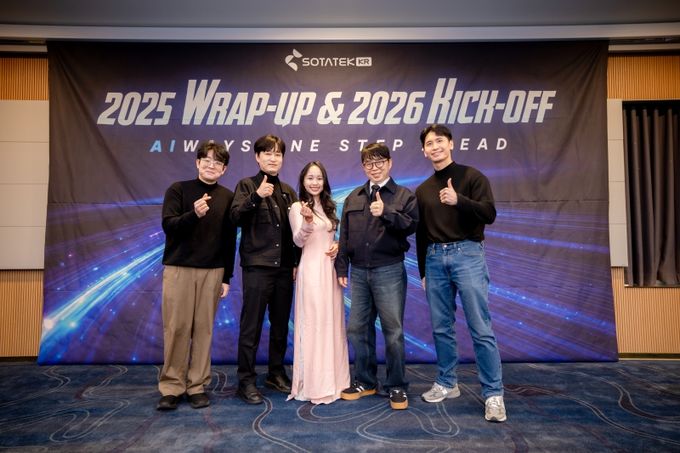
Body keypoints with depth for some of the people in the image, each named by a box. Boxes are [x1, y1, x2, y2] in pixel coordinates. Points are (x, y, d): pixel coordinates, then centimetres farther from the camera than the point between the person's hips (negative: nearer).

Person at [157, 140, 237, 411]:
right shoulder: (178, 190, 3)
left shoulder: (228, 197, 7)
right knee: (176, 328, 0)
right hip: (178, 269, -1)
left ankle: (197, 385, 14)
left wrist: (227, 277, 6)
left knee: (203, 328, 3)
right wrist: (193, 214, -25)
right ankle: (171, 386, 12)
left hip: (212, 271, 1)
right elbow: (168, 225, -7)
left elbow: (230, 241, 8)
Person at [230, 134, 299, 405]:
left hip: (284, 268, 5)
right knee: (251, 326, 0)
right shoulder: (247, 185, 2)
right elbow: (236, 218, -13)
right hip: (256, 267, -5)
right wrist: (257, 196, -26)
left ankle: (276, 374, 26)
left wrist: (296, 263, 10)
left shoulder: (288, 191, 14)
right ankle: (246, 381, 12)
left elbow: (294, 230, 15)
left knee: (280, 325, 11)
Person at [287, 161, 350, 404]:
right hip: (311, 270, -6)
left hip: (331, 269, 7)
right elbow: (299, 241, -15)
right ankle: (314, 383, 6)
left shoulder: (328, 207, 16)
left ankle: (332, 379, 22)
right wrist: (307, 221, -33)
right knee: (313, 323, -4)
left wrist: (338, 245, 0)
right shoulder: (297, 207, -4)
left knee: (333, 322, 10)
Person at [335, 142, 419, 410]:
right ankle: (365, 381, 25)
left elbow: (411, 226, -10)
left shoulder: (404, 195, 4)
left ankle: (396, 386, 15)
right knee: (358, 329, 10)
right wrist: (341, 267, 8)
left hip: (389, 270, -4)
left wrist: (386, 213, -21)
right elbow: (344, 235, 13)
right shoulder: (353, 198, 14)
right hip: (359, 272, 4)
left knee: (393, 330, 0)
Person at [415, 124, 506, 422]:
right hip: (435, 258, 5)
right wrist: (423, 270, 18)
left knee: (481, 328, -6)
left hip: (467, 254, -4)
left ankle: (493, 394, 3)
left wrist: (459, 200, -23)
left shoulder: (471, 176, 3)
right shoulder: (423, 190, 16)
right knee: (441, 328, 9)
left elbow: (489, 214, -8)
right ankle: (447, 383, 23)